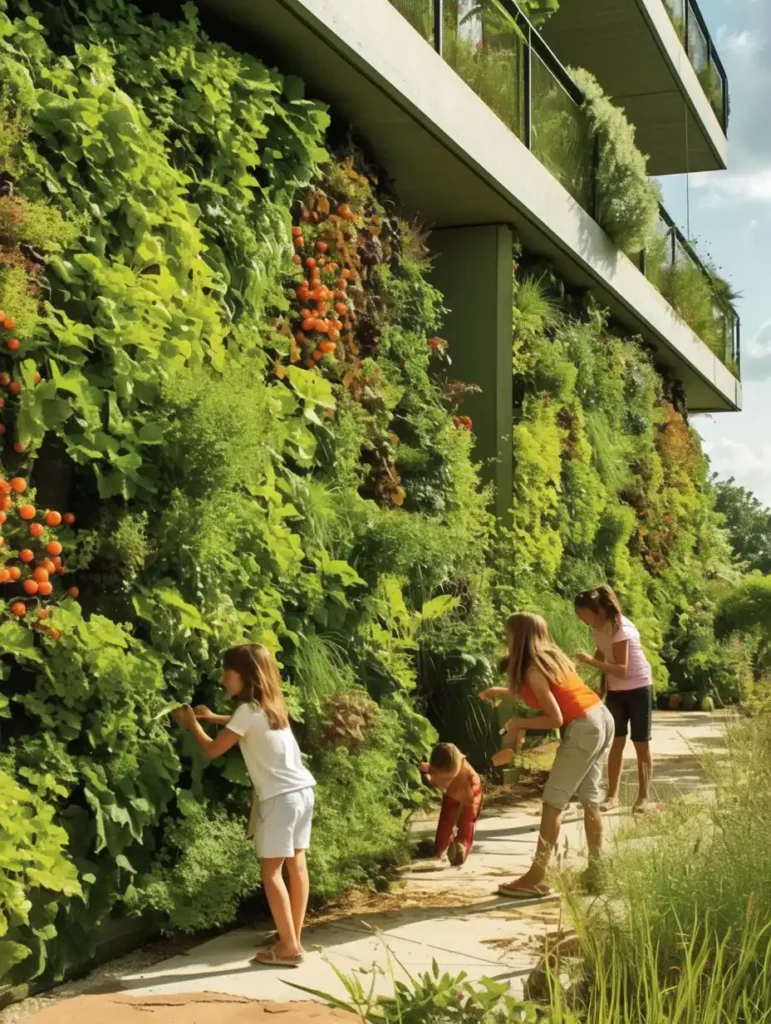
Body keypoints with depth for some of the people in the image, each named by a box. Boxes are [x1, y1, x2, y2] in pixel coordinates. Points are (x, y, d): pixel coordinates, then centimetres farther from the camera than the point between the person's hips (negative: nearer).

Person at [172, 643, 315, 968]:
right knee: (296, 864, 13)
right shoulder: (269, 705, 14)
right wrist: (213, 717, 26)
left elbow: (213, 749, -5)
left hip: (280, 796, -9)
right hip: (302, 790, 9)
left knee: (271, 871, -4)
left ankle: (289, 947, -4)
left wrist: (192, 724, 10)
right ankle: (293, 937, 20)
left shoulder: (249, 710, -12)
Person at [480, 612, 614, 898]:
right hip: (601, 719, 9)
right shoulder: (551, 656, 13)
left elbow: (555, 719, -15)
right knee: (589, 797, 16)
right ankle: (595, 870, 20)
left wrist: (519, 723, -3)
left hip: (583, 729, -9)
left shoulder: (534, 669, -13)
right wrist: (502, 692, 31)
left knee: (554, 800, -5)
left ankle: (536, 879, -4)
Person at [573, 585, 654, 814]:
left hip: (638, 688, -7)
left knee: (641, 744, 1)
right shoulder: (599, 628, -3)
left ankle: (643, 797, 8)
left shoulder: (620, 628, -26)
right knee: (616, 743, 4)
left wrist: (591, 661, -37)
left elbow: (622, 670, -30)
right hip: (616, 691, 7)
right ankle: (612, 795, 6)